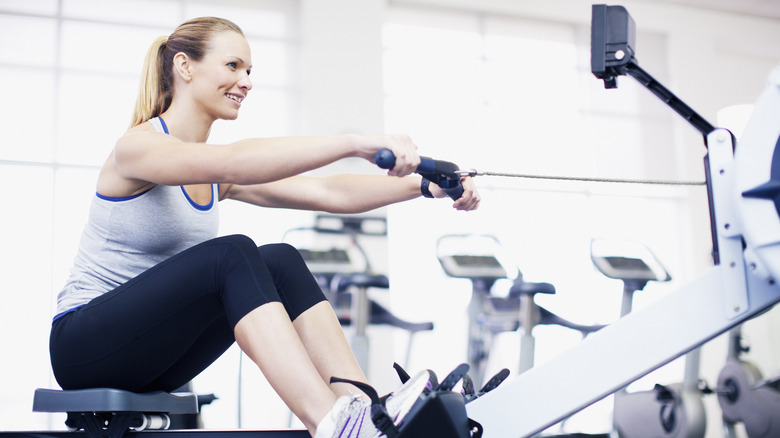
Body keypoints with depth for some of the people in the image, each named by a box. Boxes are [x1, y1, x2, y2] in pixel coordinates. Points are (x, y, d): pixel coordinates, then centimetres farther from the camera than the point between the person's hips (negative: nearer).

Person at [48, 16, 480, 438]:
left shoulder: (217, 179, 7)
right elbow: (231, 165, -37)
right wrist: (355, 143, -45)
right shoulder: (138, 146, -16)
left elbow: (328, 192, -3)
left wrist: (427, 186, -14)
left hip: (154, 356, 7)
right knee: (232, 256, -30)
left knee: (279, 261, -15)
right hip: (83, 343, -7)